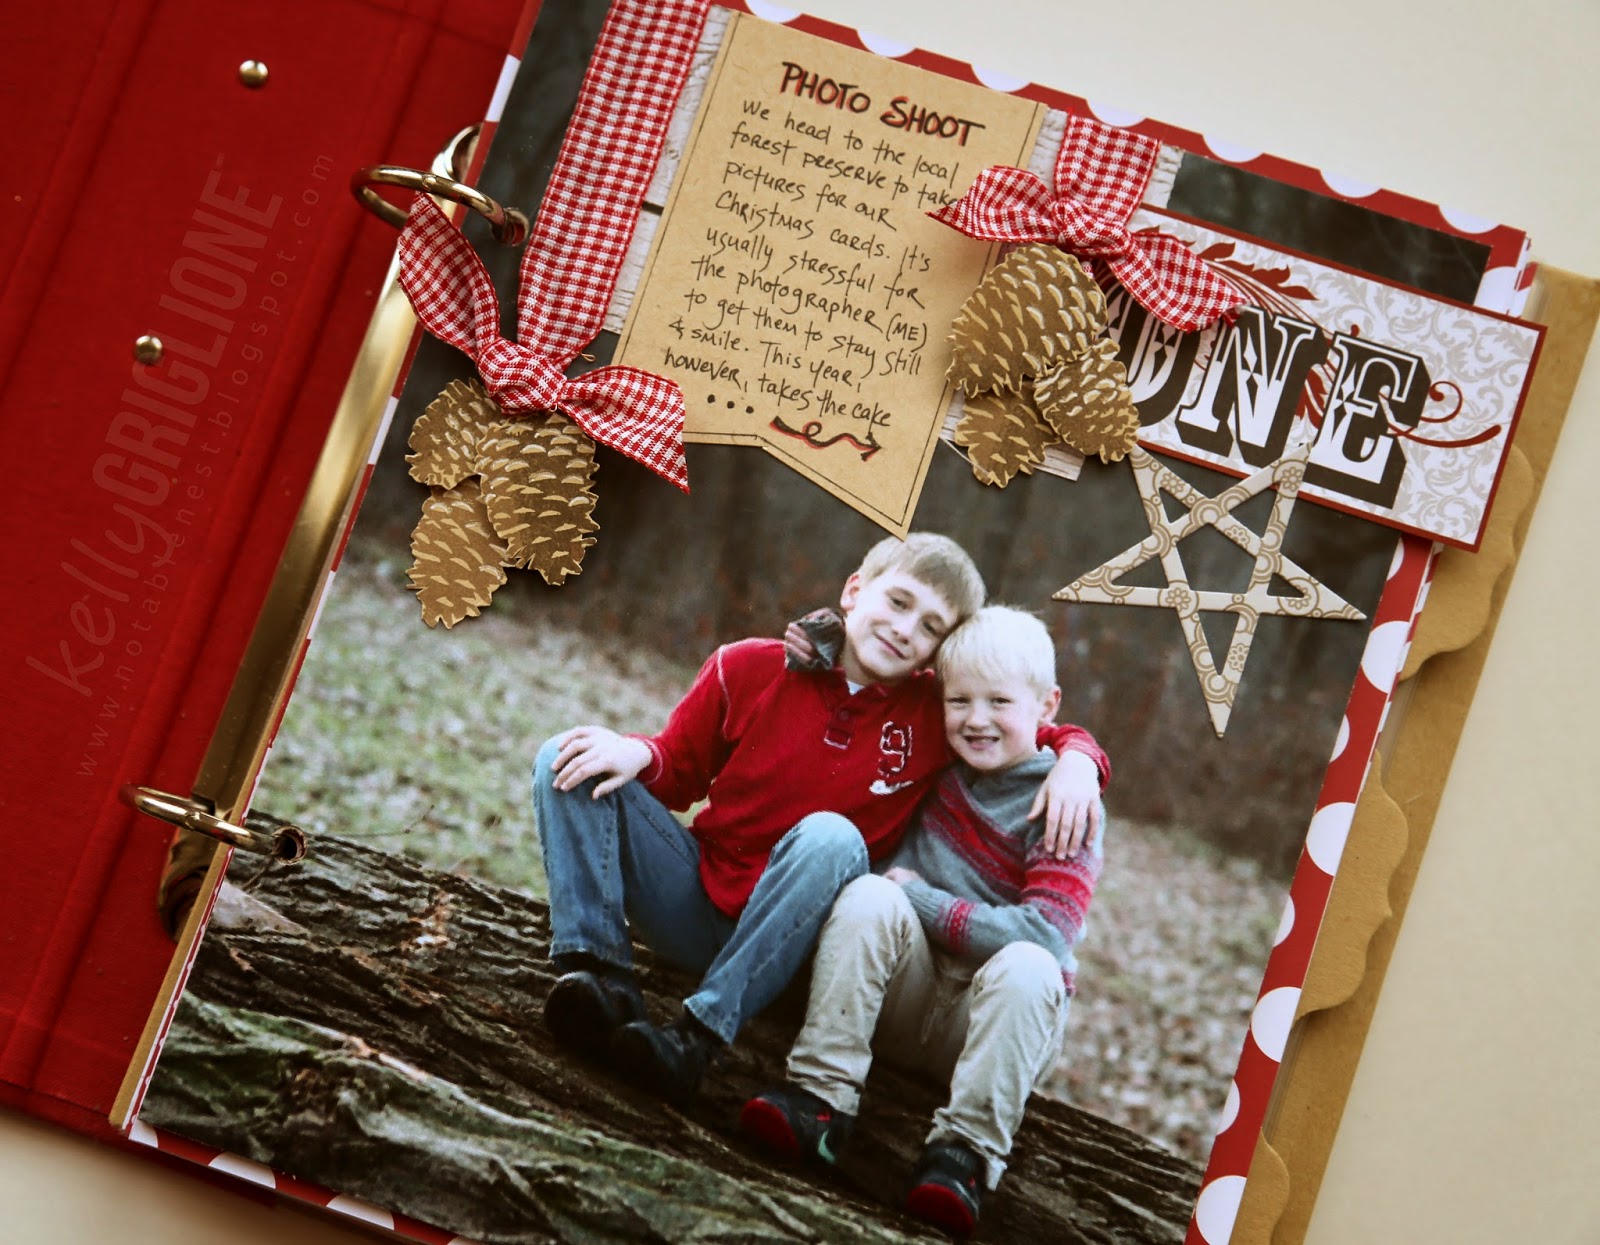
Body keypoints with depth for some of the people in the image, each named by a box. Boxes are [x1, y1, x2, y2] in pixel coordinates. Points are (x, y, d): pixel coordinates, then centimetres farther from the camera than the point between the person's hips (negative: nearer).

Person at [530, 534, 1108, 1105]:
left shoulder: (940, 714, -2)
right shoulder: (748, 668, -3)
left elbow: (1046, 732, 9)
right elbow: (681, 770, 7)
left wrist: (1075, 760, -15)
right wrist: (637, 754, -16)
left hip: (785, 939, -2)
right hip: (694, 902, 2)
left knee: (831, 836, -34)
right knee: (568, 763, -13)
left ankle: (700, 1032, -37)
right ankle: (601, 978, -29)